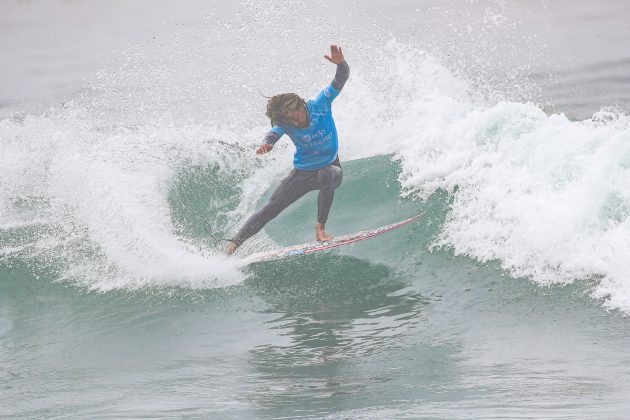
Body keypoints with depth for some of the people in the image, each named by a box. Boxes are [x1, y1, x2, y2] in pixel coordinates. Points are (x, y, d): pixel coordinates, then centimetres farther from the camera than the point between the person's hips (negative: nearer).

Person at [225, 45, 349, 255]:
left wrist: (341, 63, -46)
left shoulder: (320, 104, -18)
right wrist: (266, 143, -61)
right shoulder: (285, 124, -15)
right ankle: (234, 243, -3)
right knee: (270, 208, -6)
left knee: (326, 175, -38)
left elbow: (341, 79, -24)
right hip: (302, 173, 1)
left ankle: (320, 228, -29)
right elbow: (274, 133, -36)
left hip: (330, 168, -1)